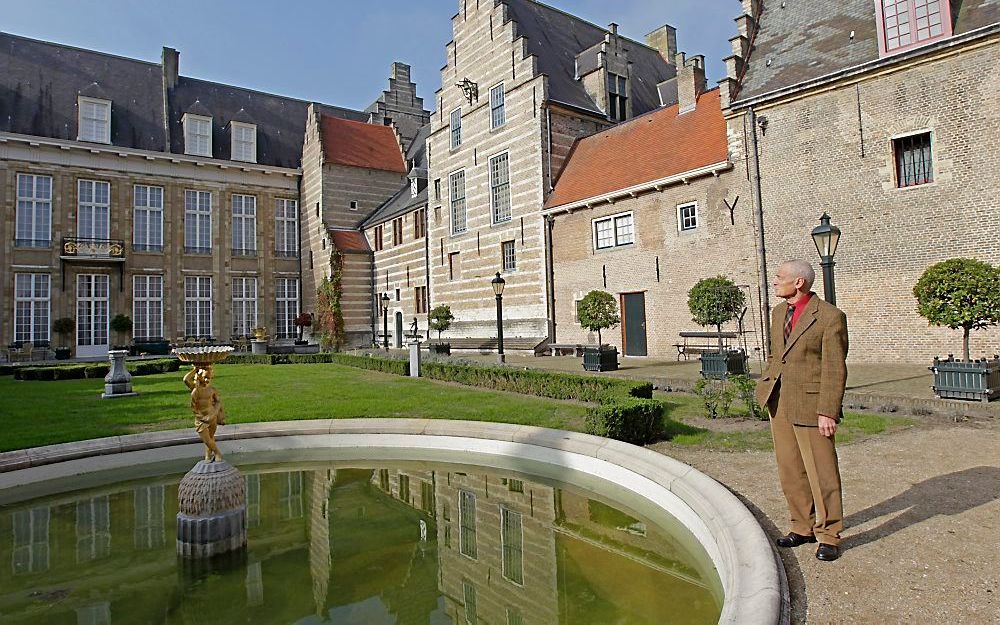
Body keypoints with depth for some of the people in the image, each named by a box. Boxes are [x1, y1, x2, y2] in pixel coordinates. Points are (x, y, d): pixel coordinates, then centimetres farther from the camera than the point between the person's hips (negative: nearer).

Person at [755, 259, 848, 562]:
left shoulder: (830, 317, -11)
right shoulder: (778, 313, 11)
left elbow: (835, 370, -13)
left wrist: (828, 412, -16)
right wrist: (767, 390, 13)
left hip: (810, 405, -7)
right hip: (779, 401, 7)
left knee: (821, 473, 3)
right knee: (790, 471, 14)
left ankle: (828, 536, 19)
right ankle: (802, 527, 29)